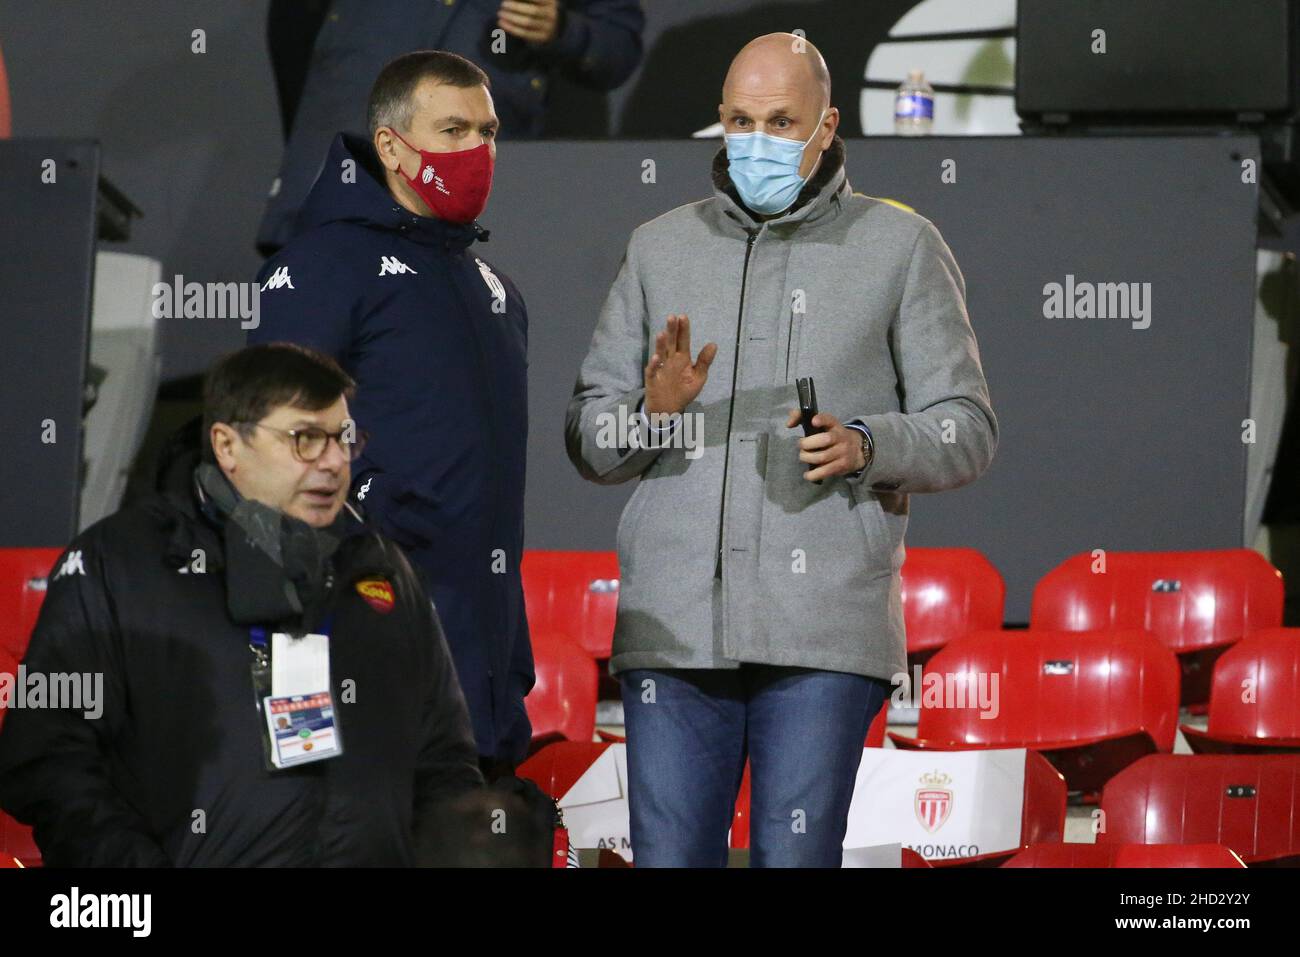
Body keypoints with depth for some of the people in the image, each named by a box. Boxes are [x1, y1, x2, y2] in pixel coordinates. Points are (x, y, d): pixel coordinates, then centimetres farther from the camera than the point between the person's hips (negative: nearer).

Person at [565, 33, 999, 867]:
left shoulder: (901, 248, 7)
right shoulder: (661, 249, 15)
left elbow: (967, 432, 4)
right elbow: (590, 442, 13)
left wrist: (864, 447, -16)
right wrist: (655, 410, -10)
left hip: (822, 634, -3)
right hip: (674, 624, 3)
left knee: (796, 860, -7)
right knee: (669, 859, 1)